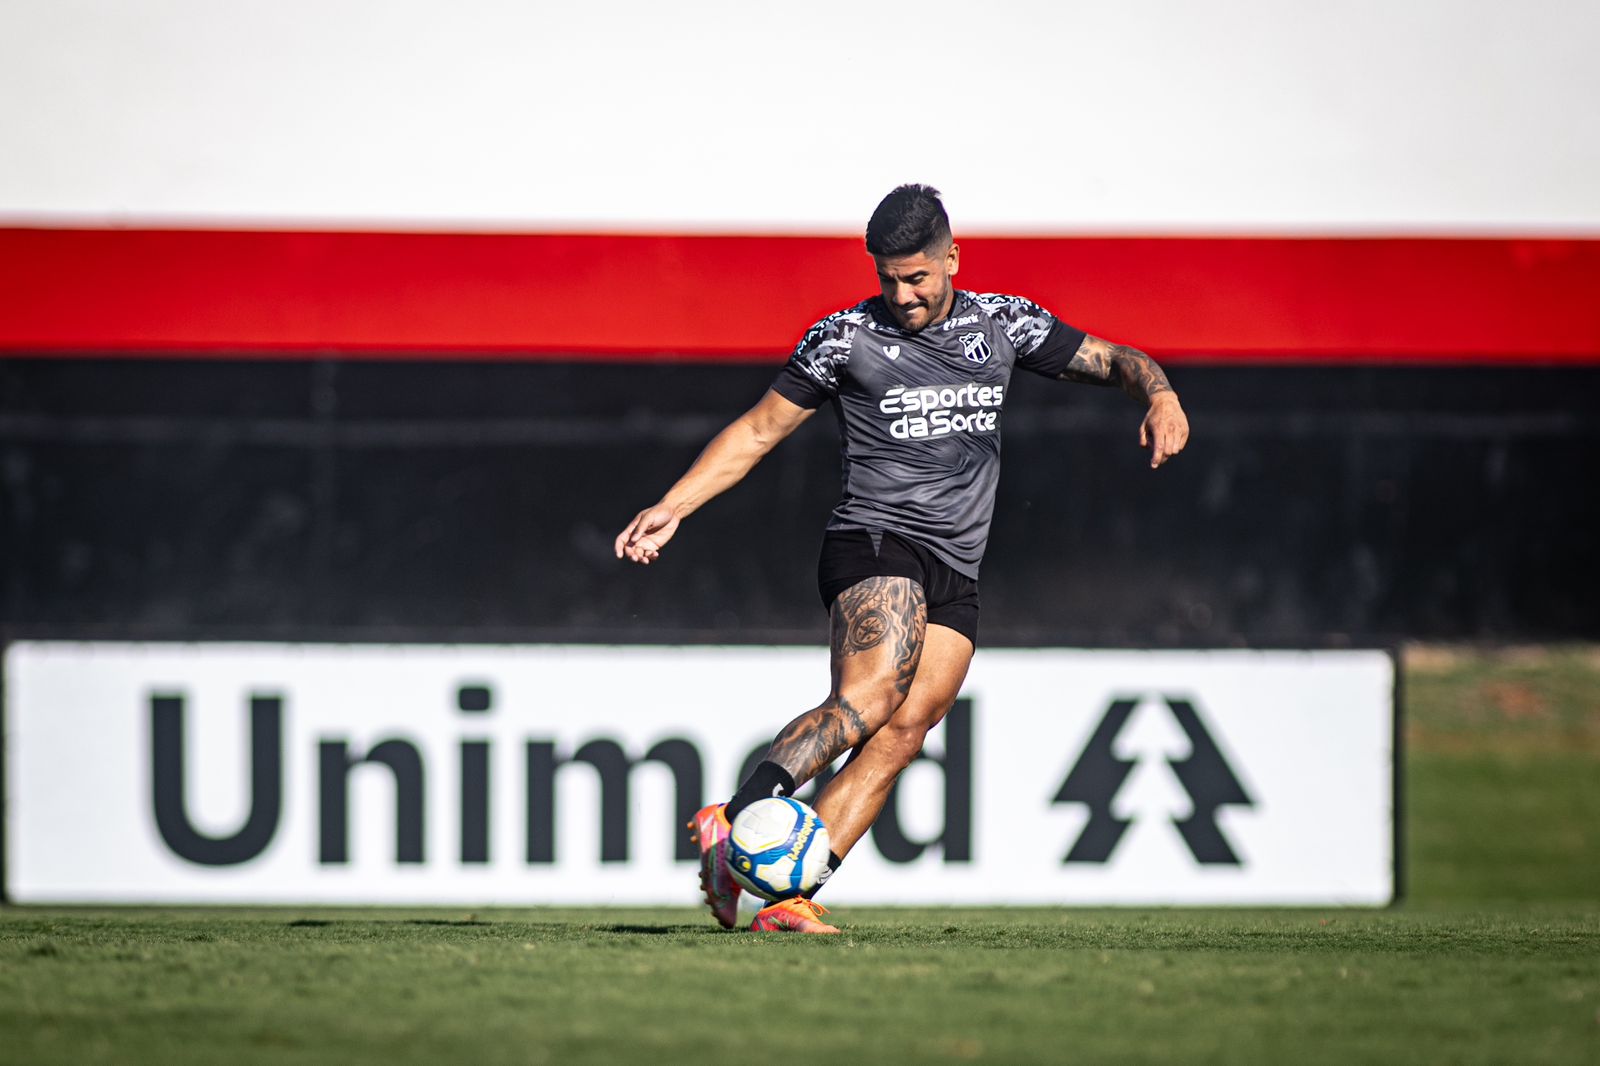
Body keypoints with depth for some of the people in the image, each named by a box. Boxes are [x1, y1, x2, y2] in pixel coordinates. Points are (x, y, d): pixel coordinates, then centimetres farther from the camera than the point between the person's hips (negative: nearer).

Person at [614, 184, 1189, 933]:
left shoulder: (1003, 324, 12)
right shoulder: (847, 338, 2)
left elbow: (1112, 360, 20)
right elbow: (759, 429, 8)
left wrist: (1159, 397, -3)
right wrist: (672, 508, 1)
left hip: (955, 577, 5)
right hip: (875, 541, -5)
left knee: (901, 734, -12)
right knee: (869, 698, -30)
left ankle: (788, 898, -18)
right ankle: (732, 825, -38)